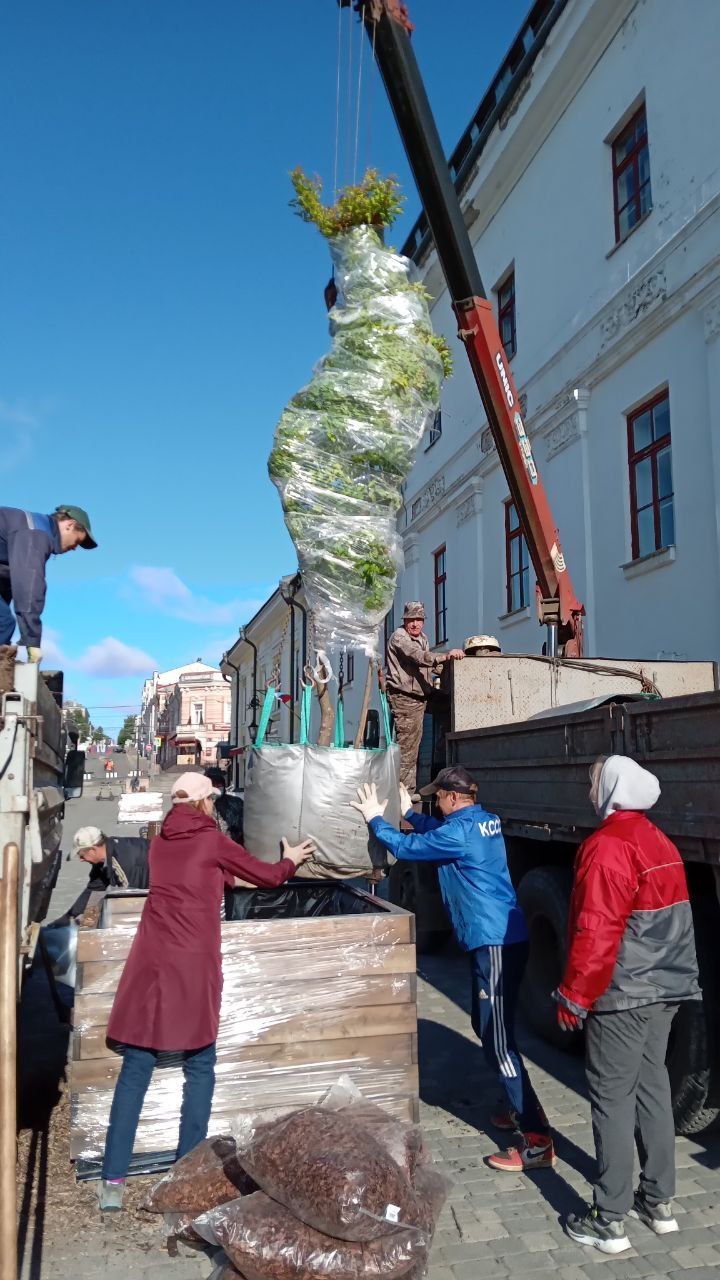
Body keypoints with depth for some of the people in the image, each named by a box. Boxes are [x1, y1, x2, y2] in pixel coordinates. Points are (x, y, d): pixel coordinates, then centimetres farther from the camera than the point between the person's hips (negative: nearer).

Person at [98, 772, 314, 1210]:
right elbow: (269, 877, 10)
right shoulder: (211, 841, 1)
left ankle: (113, 1181, 6)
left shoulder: (160, 842, 14)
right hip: (193, 964, -4)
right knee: (200, 1067, 10)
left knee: (135, 1070, 7)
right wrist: (291, 860, 29)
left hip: (150, 961, 4)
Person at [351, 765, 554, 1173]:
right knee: (488, 1028, 22)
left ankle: (539, 1141, -2)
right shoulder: (485, 821, 9)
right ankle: (524, 1106, 35)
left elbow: (407, 847, -7)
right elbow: (439, 833, 28)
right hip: (498, 938, 10)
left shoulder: (461, 831, -18)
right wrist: (409, 813, 28)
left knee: (498, 1041, -5)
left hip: (496, 944, -10)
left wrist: (375, 818, 6)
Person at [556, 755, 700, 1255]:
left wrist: (574, 996, -15)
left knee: (613, 1098, 0)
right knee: (652, 1088, 17)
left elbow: (596, 933, -23)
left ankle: (609, 1221, 9)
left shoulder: (607, 847, -20)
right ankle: (659, 1201, 28)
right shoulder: (661, 843, 9)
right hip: (664, 989, 9)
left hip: (622, 994, -8)